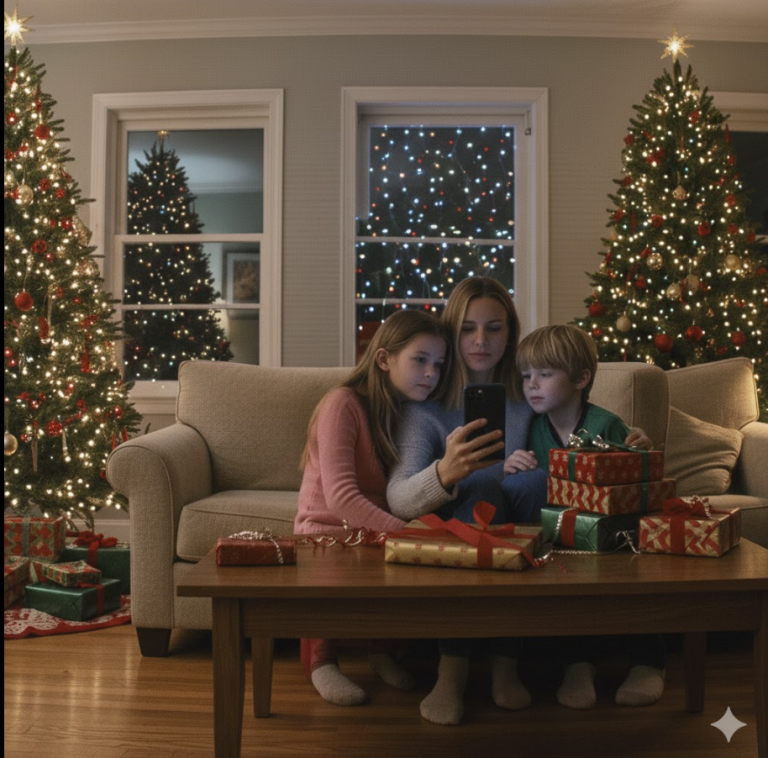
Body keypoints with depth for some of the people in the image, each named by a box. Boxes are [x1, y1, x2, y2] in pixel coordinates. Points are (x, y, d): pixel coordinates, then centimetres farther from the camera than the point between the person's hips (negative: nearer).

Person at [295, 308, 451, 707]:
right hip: (329, 528, -5)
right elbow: (341, 496, -27)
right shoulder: (343, 403, -17)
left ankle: (383, 650, 2)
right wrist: (405, 531, -35)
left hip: (381, 529, 5)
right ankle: (320, 662, -6)